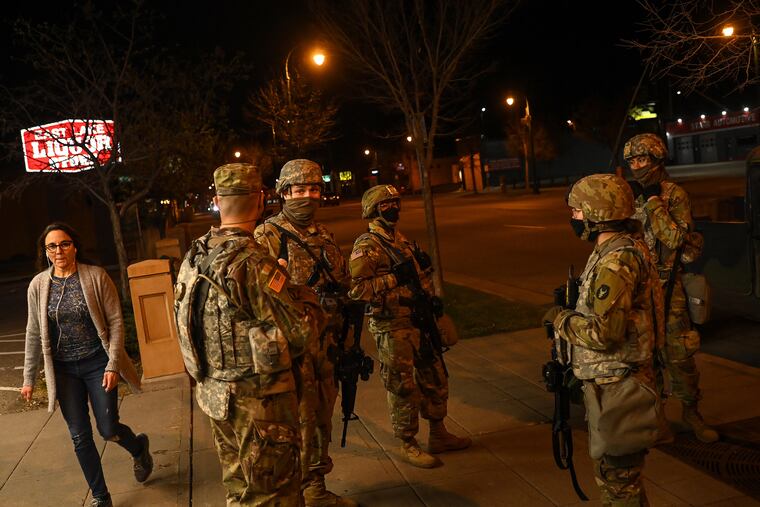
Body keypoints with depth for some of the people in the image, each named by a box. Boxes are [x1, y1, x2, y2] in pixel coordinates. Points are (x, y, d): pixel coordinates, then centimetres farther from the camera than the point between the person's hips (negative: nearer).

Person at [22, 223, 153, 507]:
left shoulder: (96, 276, -9)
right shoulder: (38, 285, -2)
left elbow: (115, 322, -8)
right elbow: (34, 334, 5)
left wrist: (113, 365, -14)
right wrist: (29, 378, 8)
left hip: (98, 363, -2)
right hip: (63, 369, 3)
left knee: (109, 431, 1)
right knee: (80, 437, 7)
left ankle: (139, 448, 37)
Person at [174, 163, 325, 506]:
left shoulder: (193, 257, 2)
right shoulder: (250, 262, -24)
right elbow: (300, 331, -20)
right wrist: (309, 300, 0)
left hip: (212, 392, 8)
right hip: (257, 399, -8)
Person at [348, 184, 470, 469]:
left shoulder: (402, 240, 14)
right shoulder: (366, 246, -13)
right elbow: (357, 289, -23)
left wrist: (423, 264, 7)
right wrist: (394, 278, -24)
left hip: (419, 322, 9)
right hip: (392, 329, -8)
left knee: (436, 379, 17)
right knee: (403, 388, 3)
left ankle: (438, 435, 33)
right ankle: (407, 445, 19)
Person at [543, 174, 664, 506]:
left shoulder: (617, 261, -24)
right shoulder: (613, 251, 8)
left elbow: (604, 333, -29)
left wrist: (561, 319, -15)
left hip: (616, 387, -10)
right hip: (608, 382, 10)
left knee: (618, 478, 5)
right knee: (608, 469, 24)